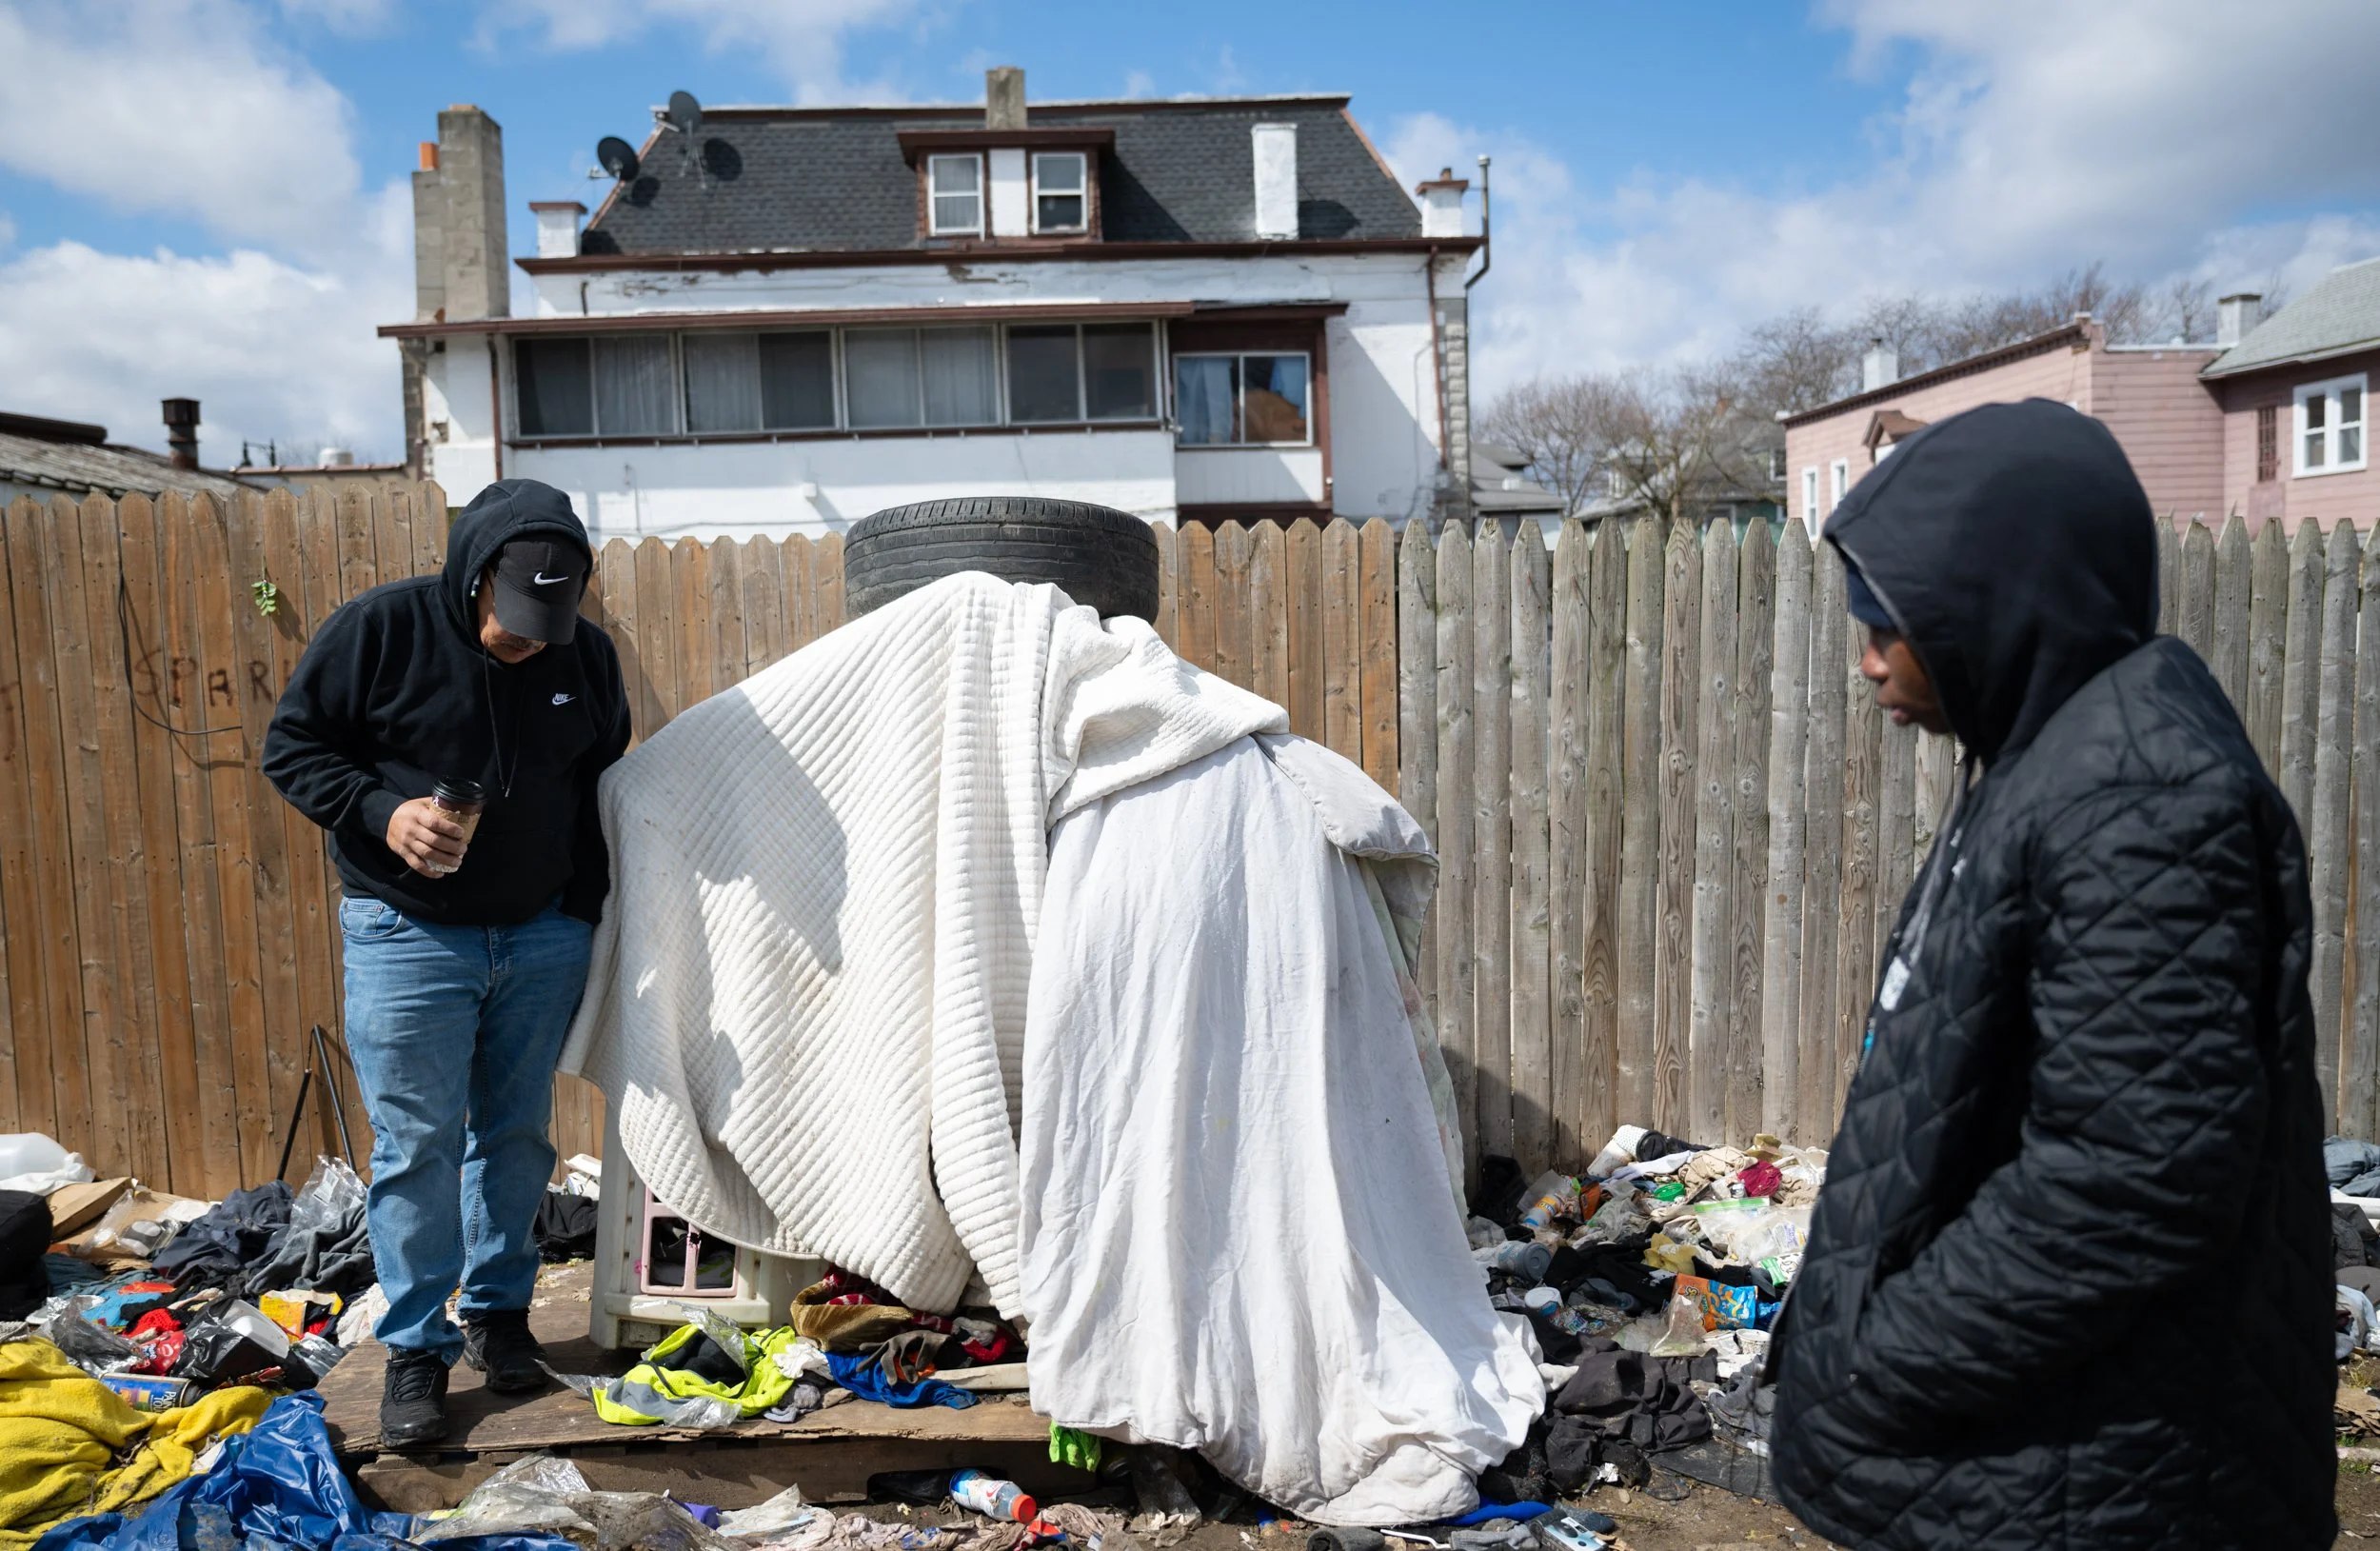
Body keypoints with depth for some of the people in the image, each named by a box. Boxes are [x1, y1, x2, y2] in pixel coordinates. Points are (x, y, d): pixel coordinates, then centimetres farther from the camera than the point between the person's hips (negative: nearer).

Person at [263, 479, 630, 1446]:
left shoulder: (585, 654, 0)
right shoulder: (381, 628, -11)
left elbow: (606, 779, 13)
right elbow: (292, 744, -4)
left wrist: (587, 907, 7)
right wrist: (382, 814, -21)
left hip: (544, 938, 3)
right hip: (406, 935, -3)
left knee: (517, 1132, 12)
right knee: (416, 1146, 2)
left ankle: (498, 1310, 30)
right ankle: (415, 1347, 17)